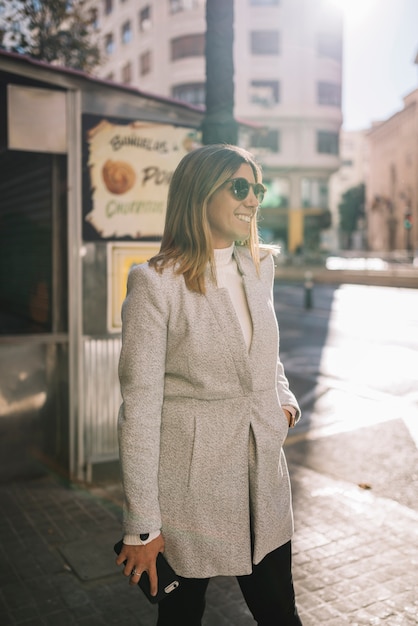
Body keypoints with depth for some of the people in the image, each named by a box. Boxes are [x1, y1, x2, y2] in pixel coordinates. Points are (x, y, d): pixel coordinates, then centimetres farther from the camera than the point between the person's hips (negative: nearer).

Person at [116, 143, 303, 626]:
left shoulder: (260, 266, 4)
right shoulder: (156, 283, -16)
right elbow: (139, 405, -15)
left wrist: (285, 400, 2)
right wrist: (141, 526, -13)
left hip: (262, 473, 5)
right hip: (190, 486, -5)